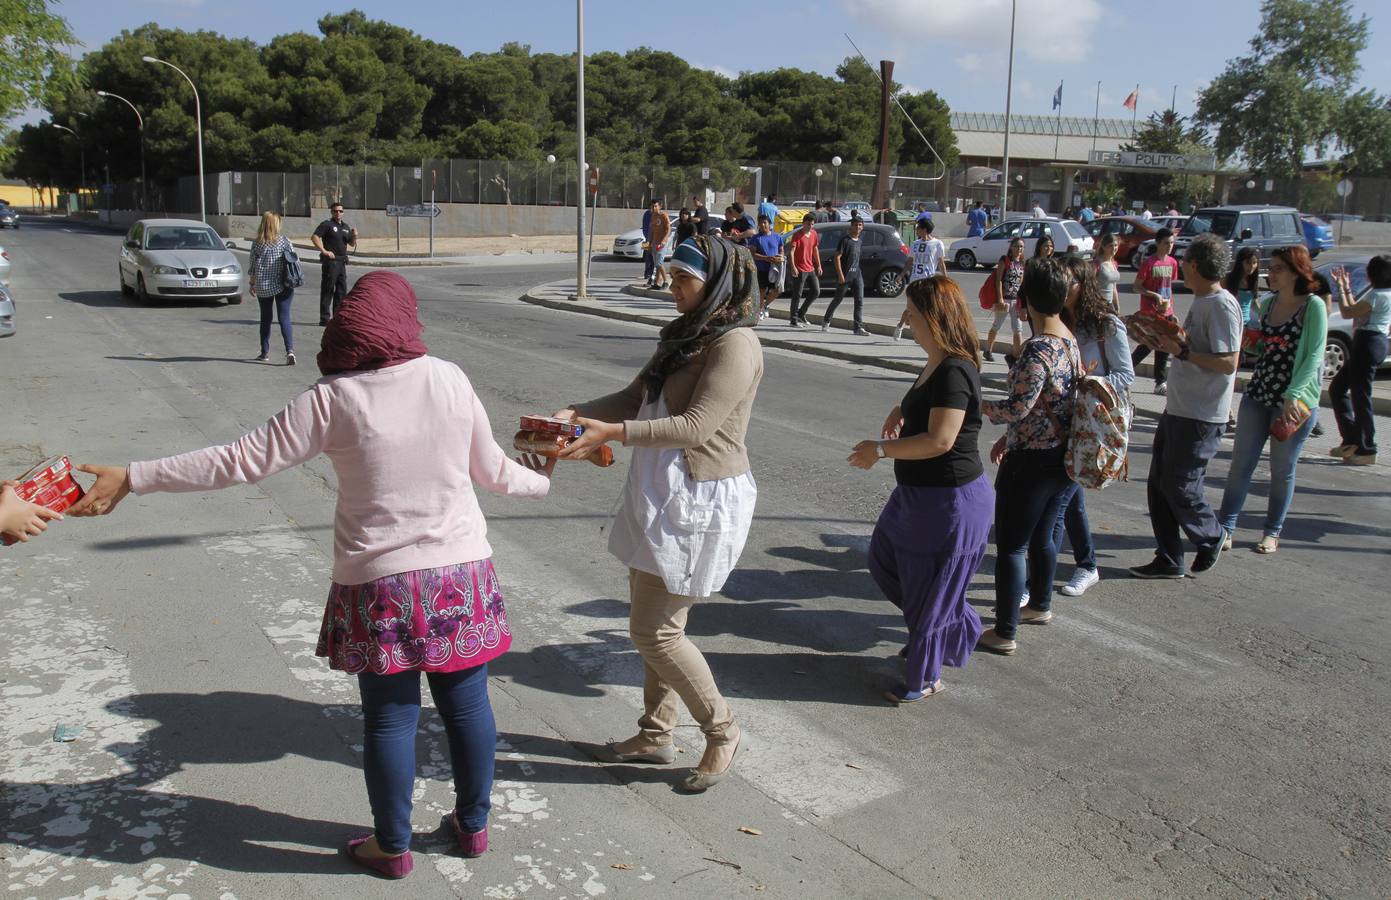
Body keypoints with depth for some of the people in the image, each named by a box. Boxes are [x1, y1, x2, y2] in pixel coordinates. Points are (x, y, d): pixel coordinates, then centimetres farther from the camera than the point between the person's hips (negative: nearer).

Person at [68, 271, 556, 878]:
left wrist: (131, 478, -5)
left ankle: (392, 846, 27)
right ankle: (473, 824, 32)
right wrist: (541, 481, 25)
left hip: (378, 581, -2)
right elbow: (492, 471, 4)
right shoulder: (448, 379, -5)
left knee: (389, 716, 11)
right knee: (466, 702, 15)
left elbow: (242, 461, -12)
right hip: (461, 572, 2)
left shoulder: (331, 400, -12)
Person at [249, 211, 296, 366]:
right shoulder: (284, 240, -4)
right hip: (282, 285, -1)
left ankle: (265, 352, 20)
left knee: (265, 318, 15)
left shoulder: (256, 243, -1)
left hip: (263, 286, 1)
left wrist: (252, 284, 12)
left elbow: (253, 266, 2)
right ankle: (290, 350, -21)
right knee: (284, 317, -4)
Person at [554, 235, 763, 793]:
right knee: (658, 622, 17)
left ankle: (721, 732, 15)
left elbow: (695, 427, -24)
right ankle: (655, 735, 32)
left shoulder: (735, 344, -16)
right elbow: (636, 397, 13)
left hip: (700, 501, -9)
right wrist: (577, 412, -3)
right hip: (659, 495, 9)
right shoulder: (685, 336, 14)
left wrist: (613, 432, -30)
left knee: (655, 630, -3)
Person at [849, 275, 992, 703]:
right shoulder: (936, 364, 6)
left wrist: (879, 449, -22)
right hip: (920, 492, 11)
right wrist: (901, 411, 9)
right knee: (884, 559, 23)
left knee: (929, 589, 4)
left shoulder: (954, 372, -25)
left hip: (948, 502, -11)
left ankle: (925, 679, 23)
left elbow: (940, 440, -31)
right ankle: (955, 627, 37)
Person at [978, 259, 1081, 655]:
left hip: (1031, 462, -9)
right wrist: (1009, 438, 19)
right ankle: (1040, 605, 43)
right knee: (1041, 537, 25)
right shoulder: (1069, 340, 8)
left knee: (1010, 545, 1)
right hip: (1061, 455, 9)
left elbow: (1019, 407, -25)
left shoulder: (1038, 348, -23)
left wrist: (977, 405, -10)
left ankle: (1004, 633, 8)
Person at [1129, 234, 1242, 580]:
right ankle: (1168, 560, 20)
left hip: (1200, 417, -10)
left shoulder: (1221, 305, -17)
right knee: (1158, 485, 11)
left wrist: (1182, 351, -21)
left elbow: (1228, 363, -22)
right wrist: (1167, 340, 7)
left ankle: (1212, 537, 25)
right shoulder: (1200, 301, 13)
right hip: (1177, 409, 10)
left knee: (1179, 487, -1)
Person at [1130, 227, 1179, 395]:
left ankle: (1161, 383, 12)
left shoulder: (1172, 263, 8)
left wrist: (1171, 309, 16)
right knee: (1149, 345, -4)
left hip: (1166, 312, 6)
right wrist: (1155, 295, -22)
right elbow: (1137, 287, -9)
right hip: (1150, 312, -6)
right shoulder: (1149, 262, -11)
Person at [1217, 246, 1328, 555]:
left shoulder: (1313, 306, -10)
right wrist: (1246, 340, -4)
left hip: (1295, 401, -5)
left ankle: (1272, 532, 22)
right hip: (1258, 393, 5)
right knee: (1241, 463, 4)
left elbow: (1314, 356, -15)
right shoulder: (1267, 304, 7)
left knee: (1282, 469, 8)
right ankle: (1226, 527, 10)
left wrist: (1293, 395, -24)